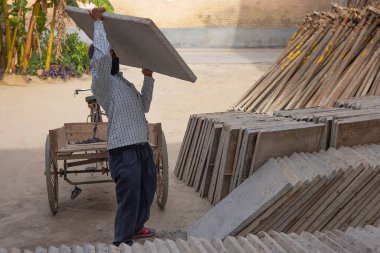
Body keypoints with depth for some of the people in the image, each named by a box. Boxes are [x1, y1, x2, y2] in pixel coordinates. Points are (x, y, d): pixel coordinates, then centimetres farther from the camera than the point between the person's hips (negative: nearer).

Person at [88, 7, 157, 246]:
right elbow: (102, 54, -29)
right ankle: (122, 243, 15)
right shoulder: (101, 82, -10)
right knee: (129, 199, -1)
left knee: (147, 191, 24)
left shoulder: (124, 82, 19)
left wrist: (148, 78, 19)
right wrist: (98, 21, -18)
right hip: (124, 150, -9)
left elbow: (144, 106, 24)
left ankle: (137, 227, 45)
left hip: (143, 146, 9)